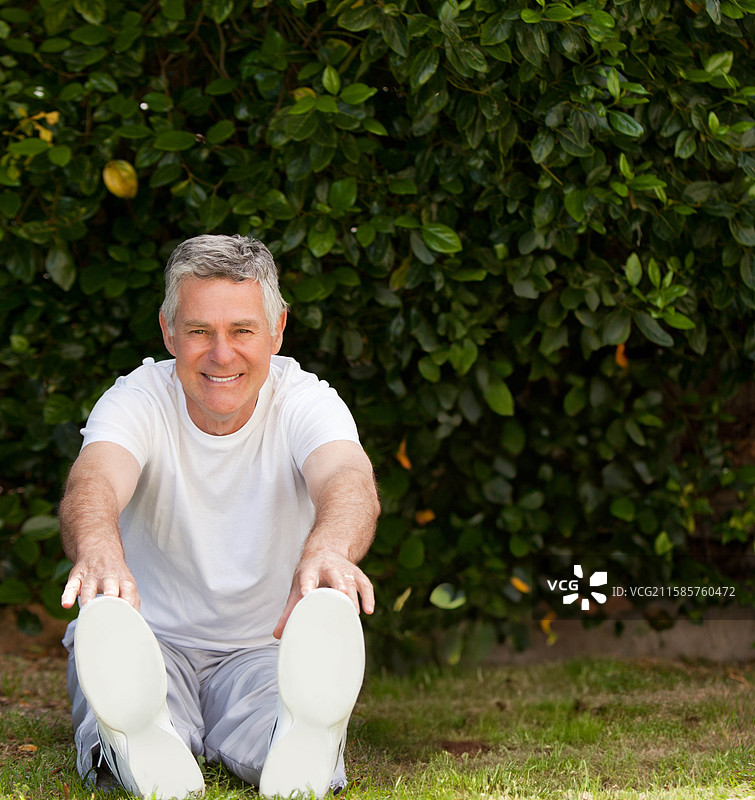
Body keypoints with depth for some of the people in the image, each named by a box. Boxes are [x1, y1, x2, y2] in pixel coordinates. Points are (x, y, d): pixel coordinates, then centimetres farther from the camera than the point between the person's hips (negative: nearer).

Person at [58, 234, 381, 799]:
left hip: (265, 645, 1)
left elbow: (348, 479, -33)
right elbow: (95, 481, -33)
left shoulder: (306, 402, -9)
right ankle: (145, 744, -67)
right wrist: (99, 553, -61)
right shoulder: (137, 400, -9)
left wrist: (328, 550, -61)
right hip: (150, 638, -1)